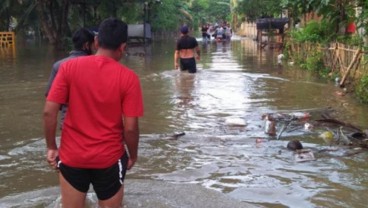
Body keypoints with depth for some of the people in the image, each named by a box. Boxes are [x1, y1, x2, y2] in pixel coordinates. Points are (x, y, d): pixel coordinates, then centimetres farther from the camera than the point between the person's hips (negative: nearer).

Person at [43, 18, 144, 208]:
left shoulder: (69, 67, -7)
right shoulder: (128, 77, -12)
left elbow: (49, 111, -9)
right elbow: (130, 127, -12)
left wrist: (51, 147, 3)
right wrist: (133, 155, 5)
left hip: (72, 156, 2)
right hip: (110, 159, -1)